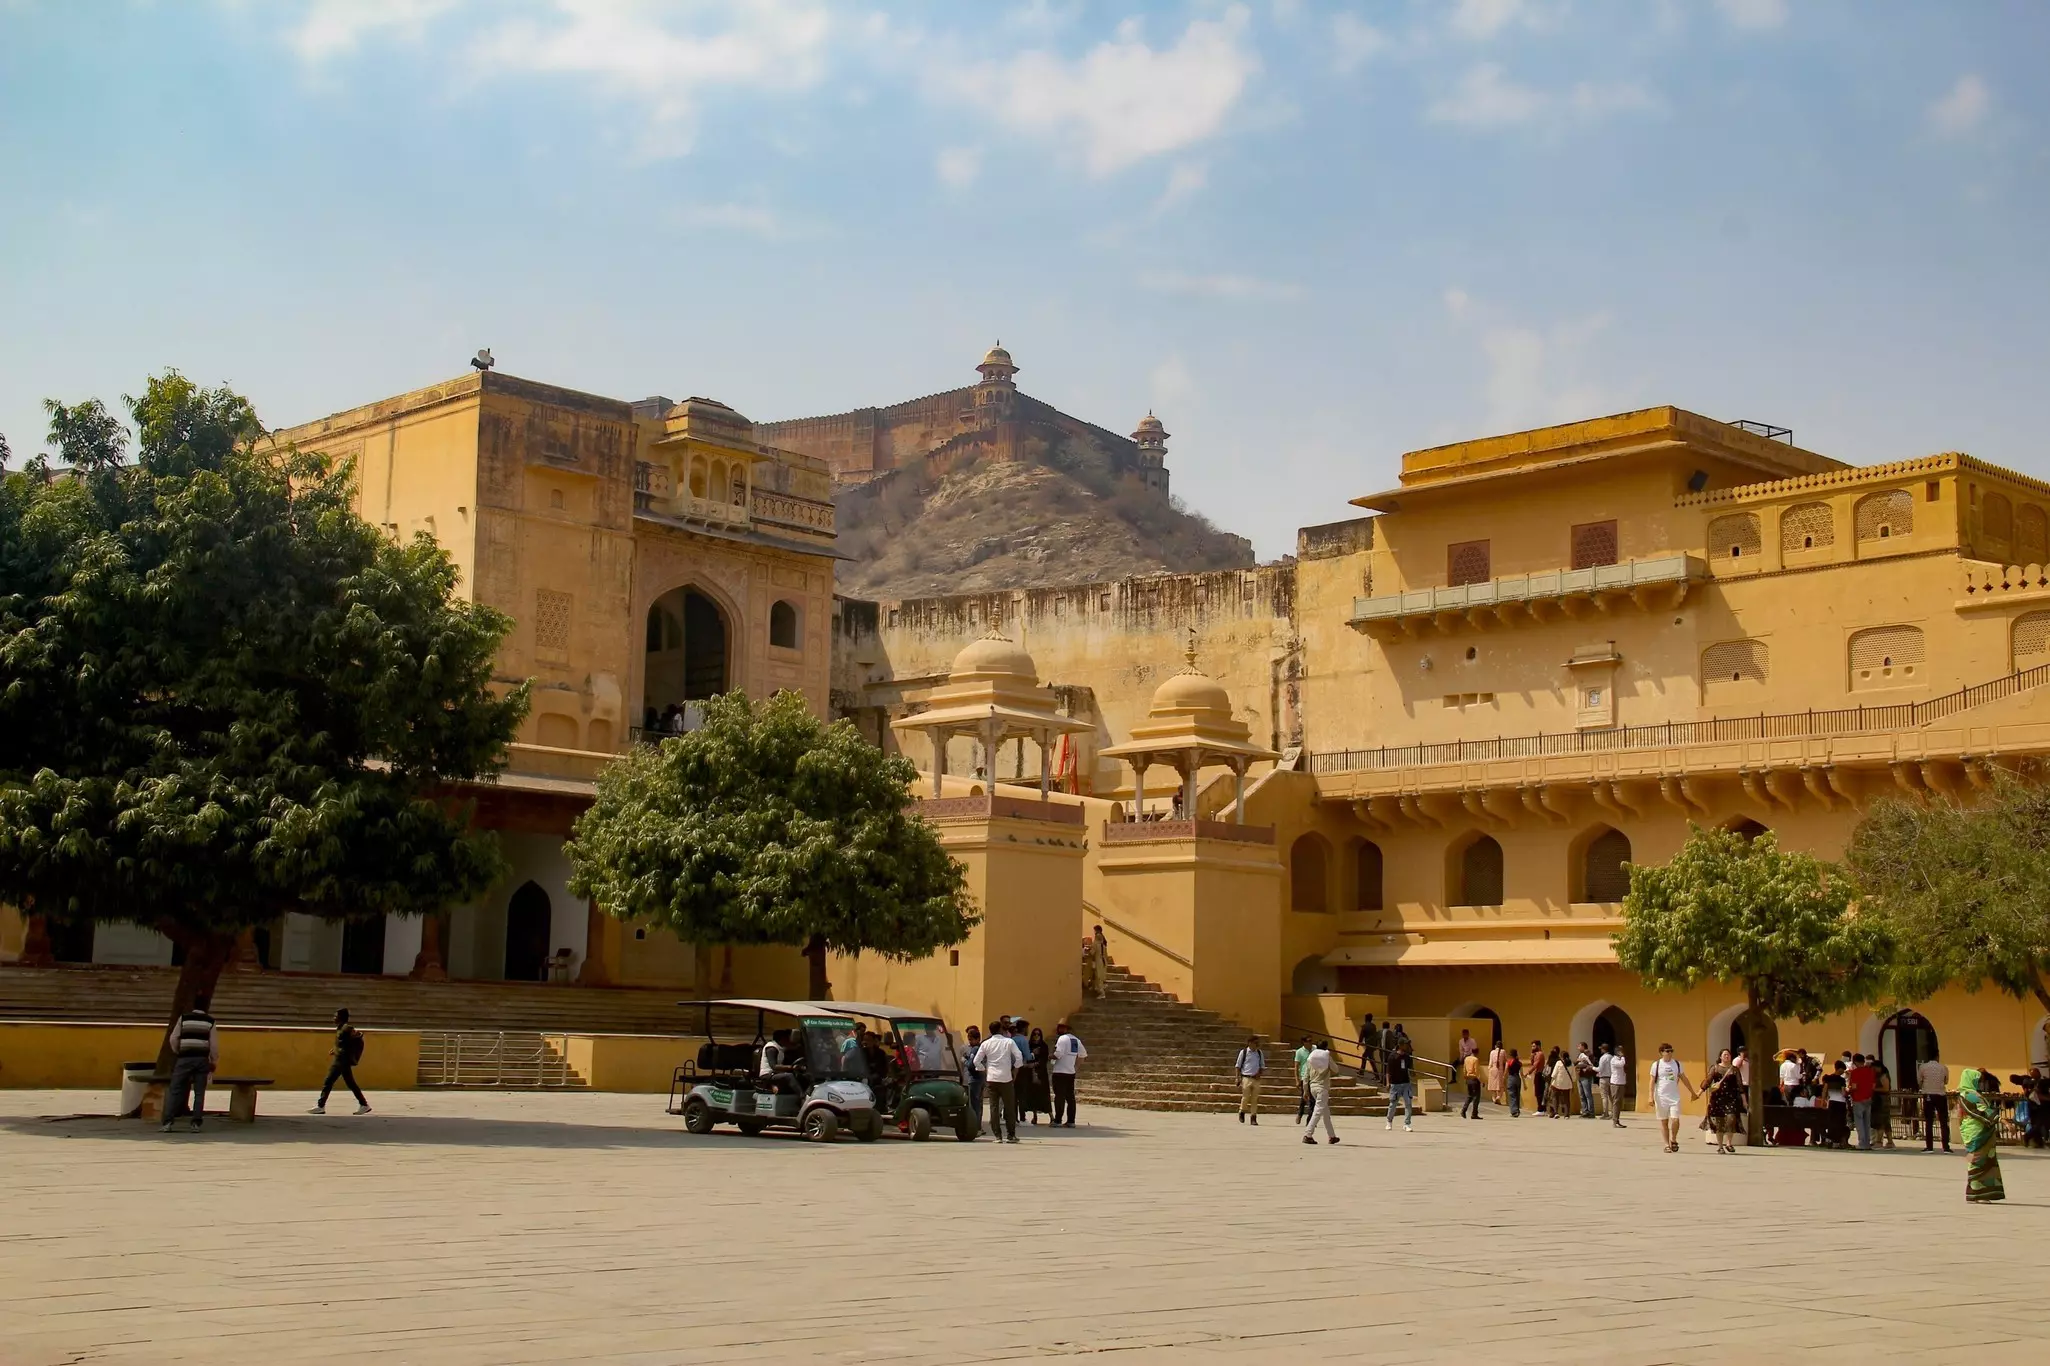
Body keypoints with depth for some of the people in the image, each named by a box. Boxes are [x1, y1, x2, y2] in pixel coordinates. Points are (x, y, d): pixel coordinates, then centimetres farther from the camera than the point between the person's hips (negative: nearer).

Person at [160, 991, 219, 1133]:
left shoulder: (184, 1018, 4)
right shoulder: (210, 1021, 3)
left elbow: (173, 1039, 2)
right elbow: (214, 1044, 1)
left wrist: (177, 1053, 19)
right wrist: (214, 1063, 9)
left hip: (184, 1058, 0)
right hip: (202, 1059, 0)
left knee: (175, 1090, 3)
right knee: (199, 1092, 5)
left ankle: (167, 1122, -5)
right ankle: (196, 1123, -1)